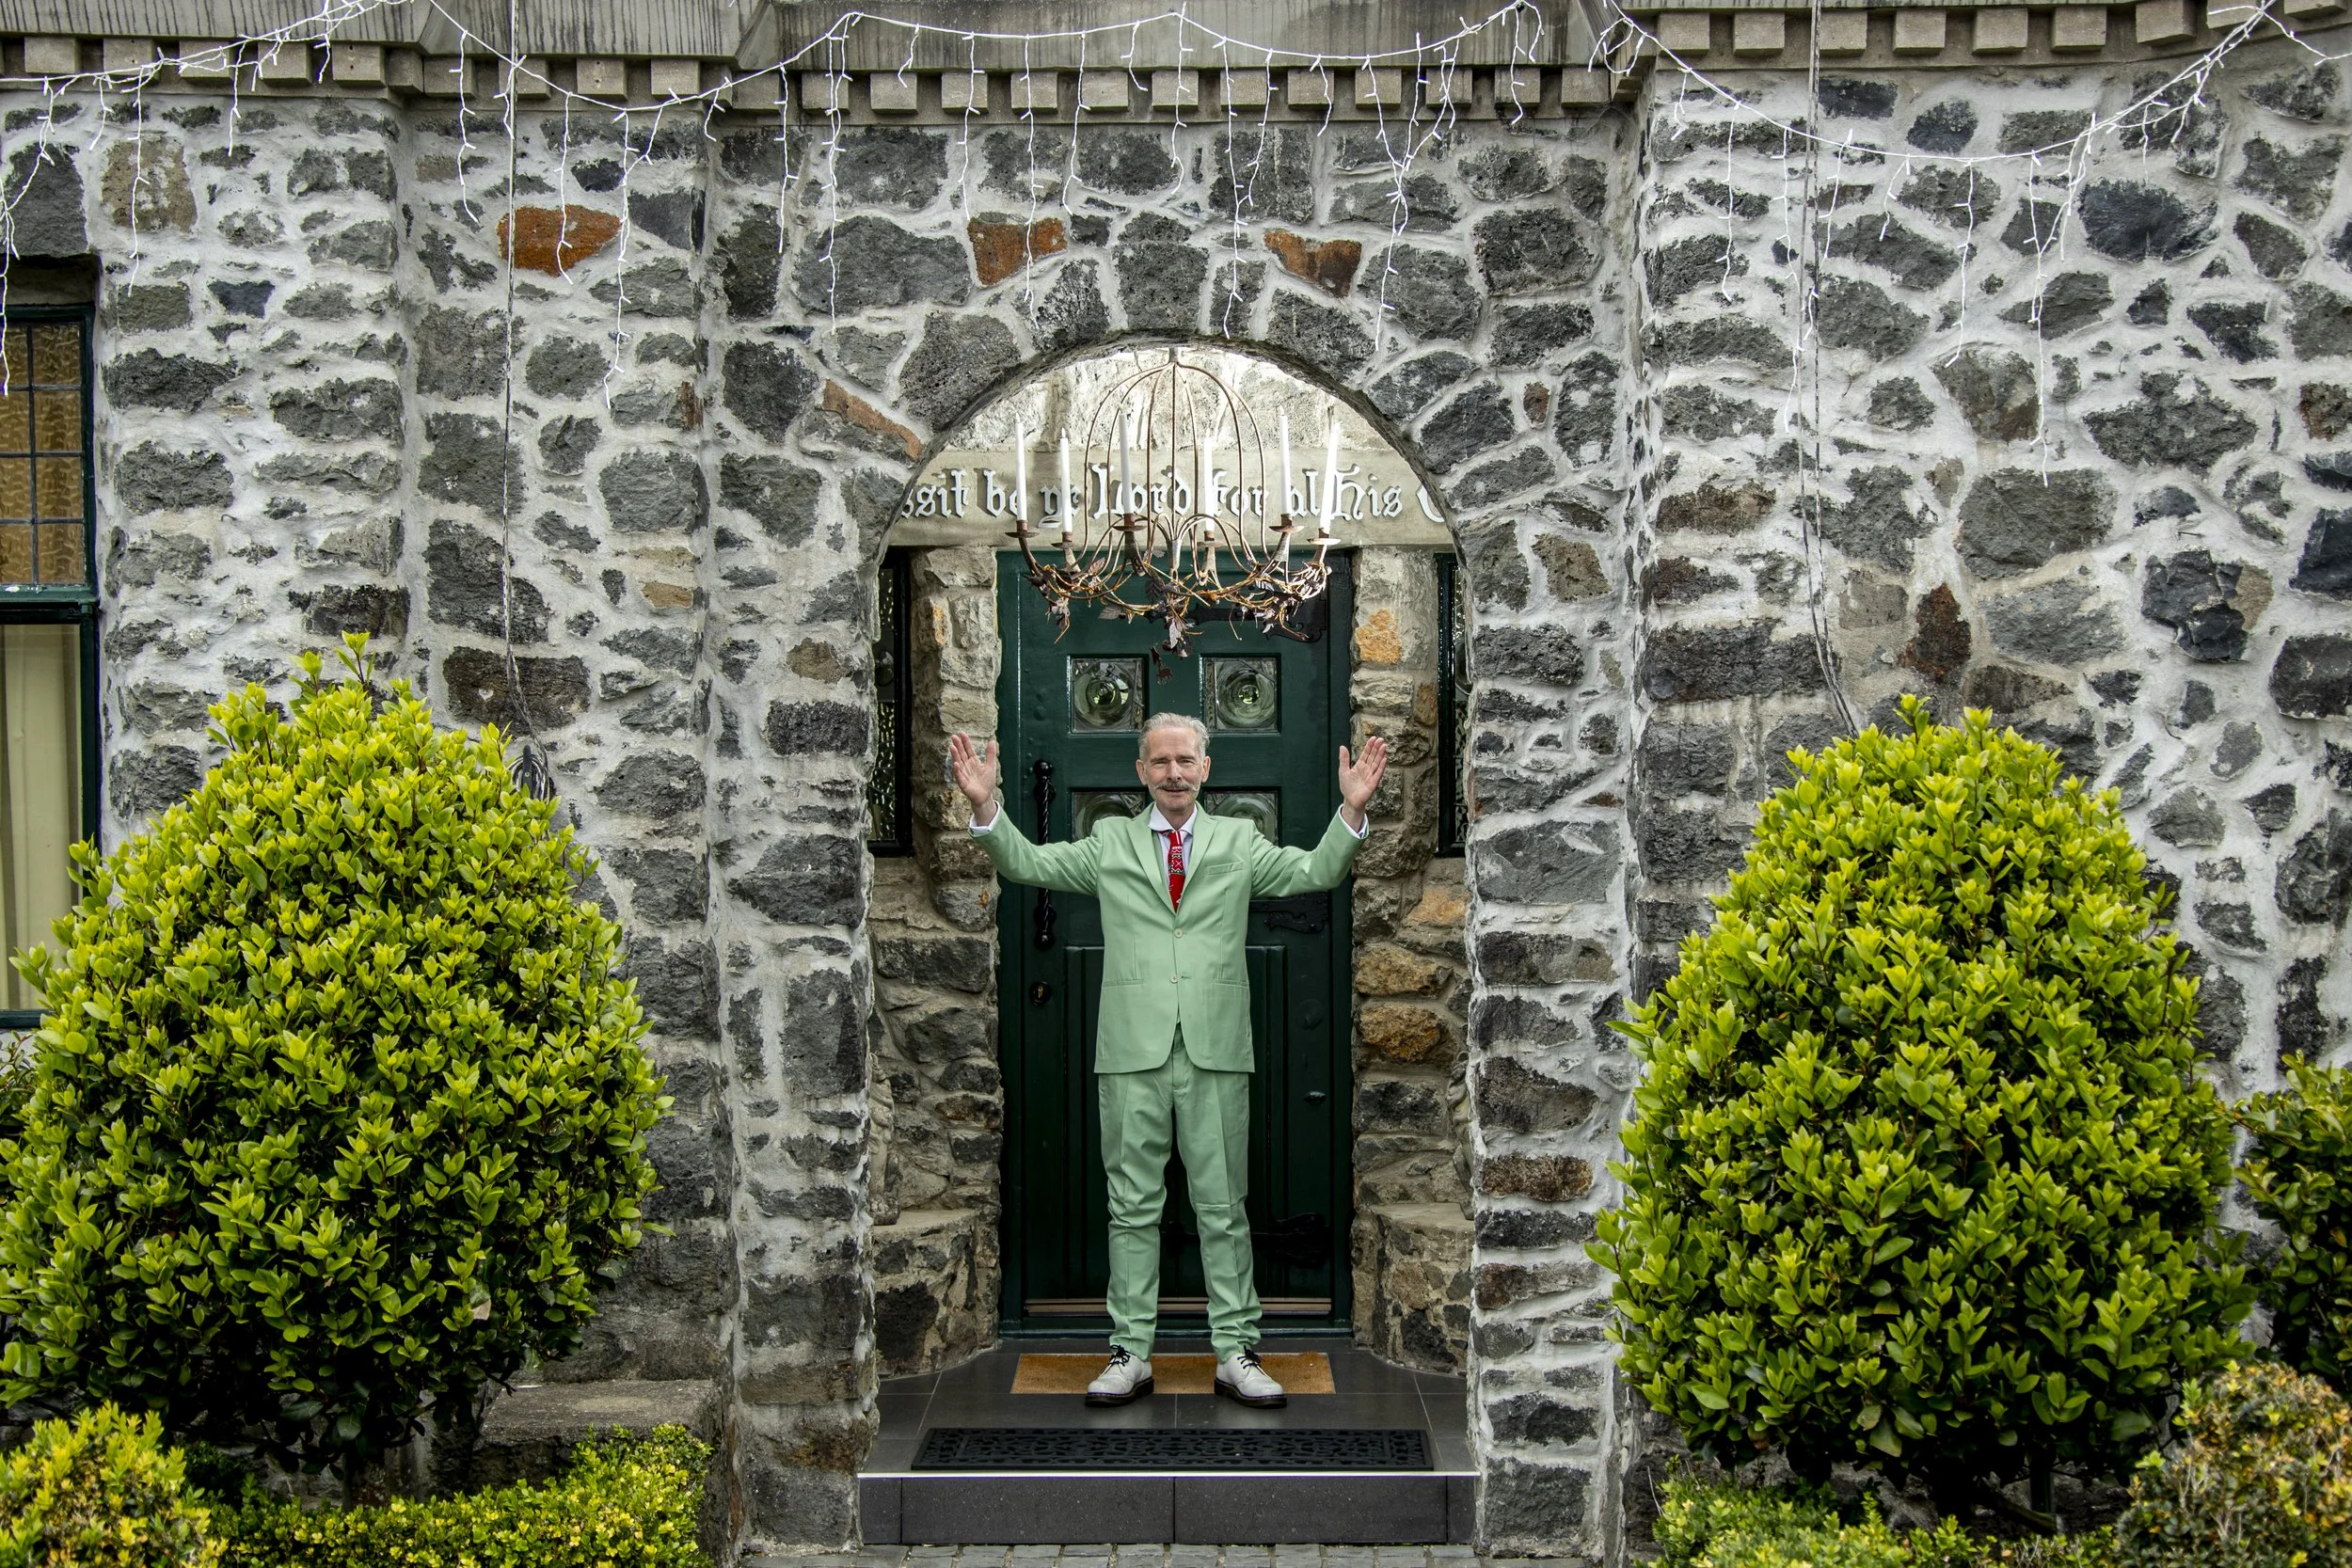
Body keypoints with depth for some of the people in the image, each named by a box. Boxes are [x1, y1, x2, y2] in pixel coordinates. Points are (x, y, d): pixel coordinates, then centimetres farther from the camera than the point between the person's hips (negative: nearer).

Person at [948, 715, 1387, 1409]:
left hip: (1216, 1050, 0)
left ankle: (1235, 1354, 11)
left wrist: (1351, 810, -12)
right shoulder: (1110, 842, 11)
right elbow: (1026, 863, 7)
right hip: (1132, 1051, 0)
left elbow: (1315, 872, 3)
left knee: (1224, 1207, 4)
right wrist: (985, 806, -7)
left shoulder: (1238, 841, 11)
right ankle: (1131, 1354, 12)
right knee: (1133, 1207, 5)